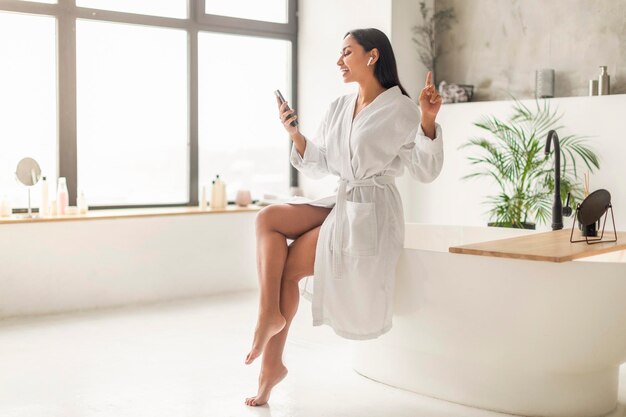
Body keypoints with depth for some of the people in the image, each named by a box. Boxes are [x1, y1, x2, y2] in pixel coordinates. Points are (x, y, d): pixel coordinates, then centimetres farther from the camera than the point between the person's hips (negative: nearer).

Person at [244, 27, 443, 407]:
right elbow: (318, 167, 14)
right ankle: (270, 312, -20)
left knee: (286, 269, -10)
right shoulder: (339, 107, 12)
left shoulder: (401, 109, -8)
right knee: (269, 218, -15)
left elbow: (426, 172, -10)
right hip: (341, 204, 7)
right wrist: (295, 134, -2)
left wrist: (428, 120, -23)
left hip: (373, 212, -7)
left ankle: (272, 362, 9)